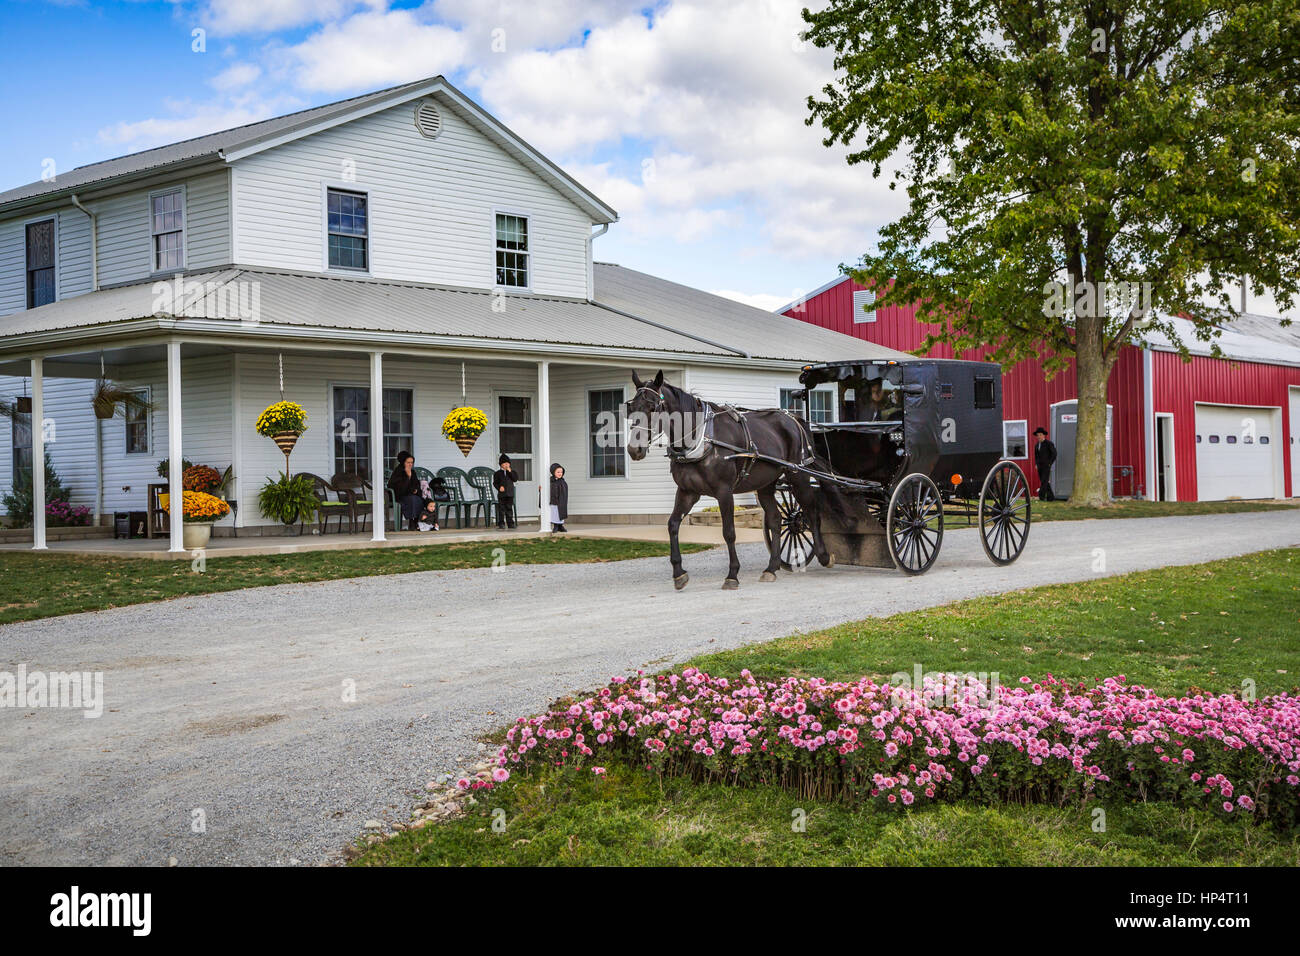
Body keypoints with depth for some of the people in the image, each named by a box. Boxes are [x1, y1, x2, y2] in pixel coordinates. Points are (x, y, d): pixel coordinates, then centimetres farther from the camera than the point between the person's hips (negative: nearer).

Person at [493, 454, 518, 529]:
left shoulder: (511, 472, 9)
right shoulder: (498, 473, 3)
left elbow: (515, 479, -7)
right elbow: (495, 483, 1)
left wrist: (510, 471, -13)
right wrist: (499, 487, -16)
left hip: (510, 493, 2)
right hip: (502, 494, -2)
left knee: (509, 508, 5)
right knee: (501, 509, -1)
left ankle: (510, 523, 10)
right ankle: (501, 523, 2)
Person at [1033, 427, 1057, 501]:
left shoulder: (1048, 443, -8)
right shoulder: (1037, 445, 13)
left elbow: (1054, 453, -10)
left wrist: (1049, 463, -12)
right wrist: (1036, 464, 12)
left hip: (1046, 465, -7)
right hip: (1039, 466, 7)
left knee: (1044, 481, -14)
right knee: (1044, 481, 6)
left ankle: (1041, 496, -16)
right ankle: (1051, 497, 11)